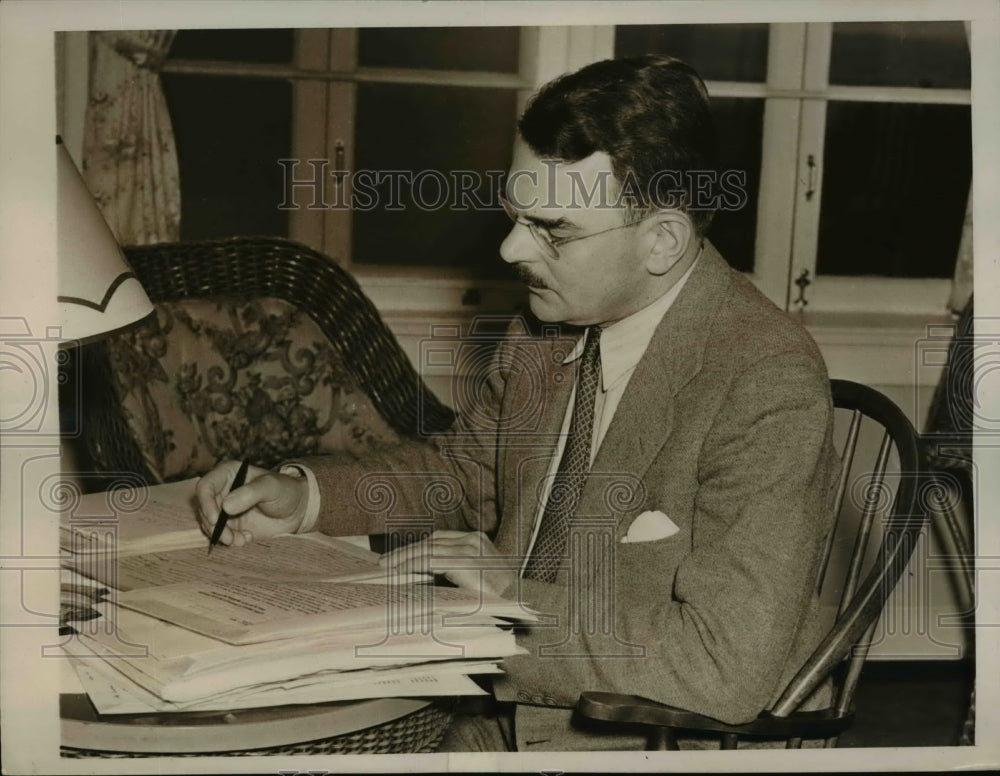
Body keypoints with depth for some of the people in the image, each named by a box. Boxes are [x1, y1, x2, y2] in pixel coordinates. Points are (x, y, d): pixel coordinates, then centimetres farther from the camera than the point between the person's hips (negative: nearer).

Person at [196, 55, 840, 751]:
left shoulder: (769, 389, -23)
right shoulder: (551, 322, 0)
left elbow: (729, 668, -27)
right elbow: (469, 472, 16)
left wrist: (514, 591, -20)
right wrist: (304, 495, 0)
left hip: (649, 741, -6)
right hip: (505, 702, 7)